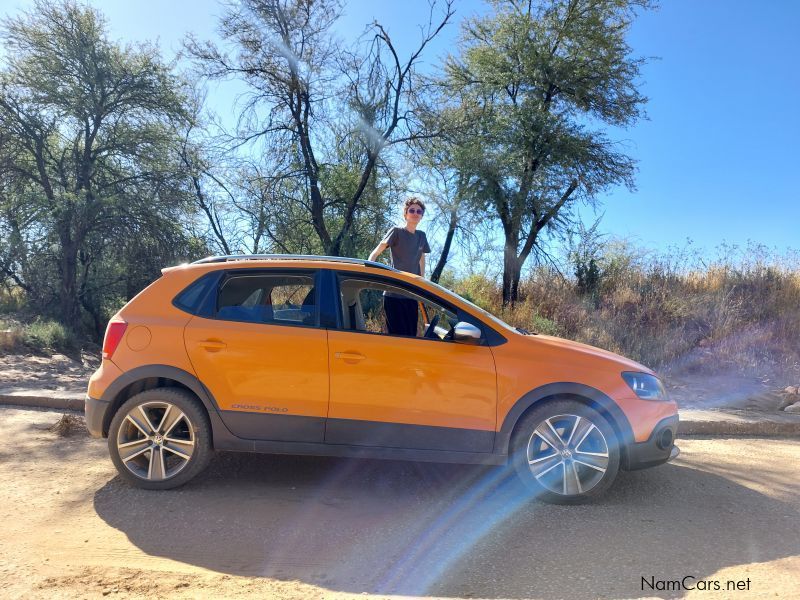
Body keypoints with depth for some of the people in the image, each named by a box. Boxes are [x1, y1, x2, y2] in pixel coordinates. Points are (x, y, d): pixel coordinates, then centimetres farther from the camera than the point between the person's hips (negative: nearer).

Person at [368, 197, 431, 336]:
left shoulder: (421, 236, 14)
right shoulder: (396, 232, -3)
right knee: (398, 335, -10)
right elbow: (375, 253, -8)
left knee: (411, 334, 5)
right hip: (394, 293, -6)